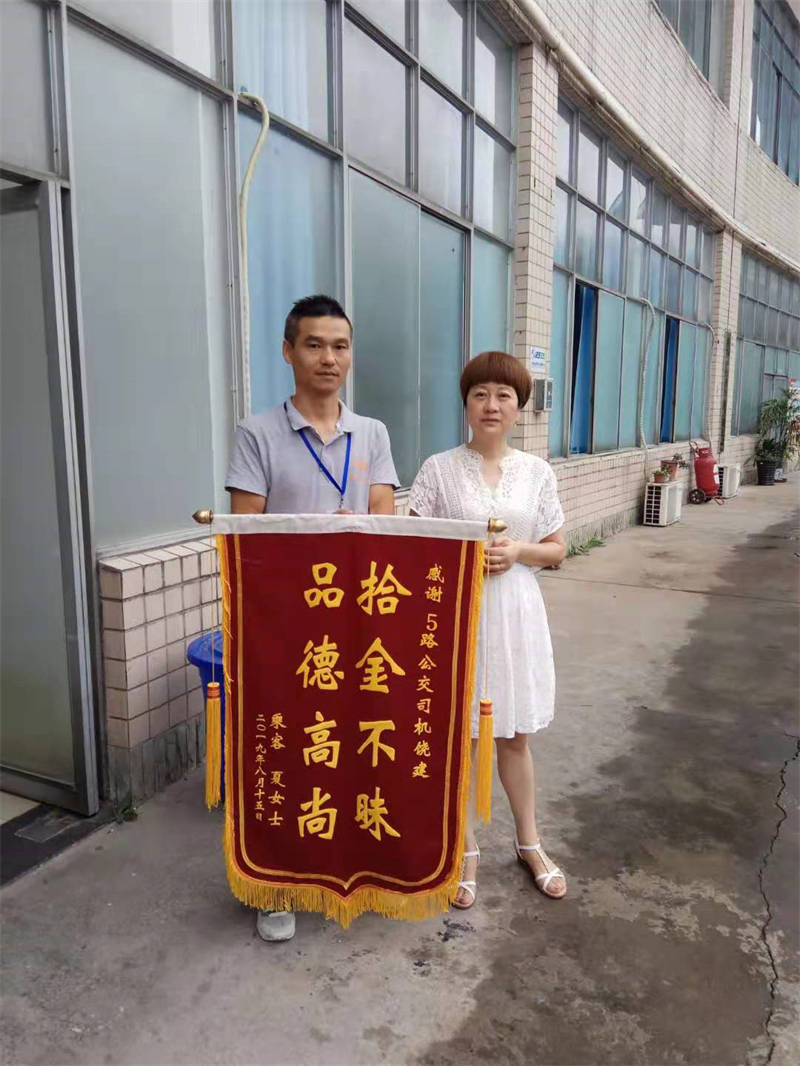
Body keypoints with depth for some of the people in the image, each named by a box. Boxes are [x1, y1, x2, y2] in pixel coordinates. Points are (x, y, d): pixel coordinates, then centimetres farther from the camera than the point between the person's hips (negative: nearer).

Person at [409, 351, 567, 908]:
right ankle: (467, 850, 28)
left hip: (515, 615, 2)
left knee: (515, 734, 16)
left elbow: (558, 549, 7)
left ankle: (529, 841, 37)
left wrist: (517, 551, -12)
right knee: (461, 734, 8)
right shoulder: (439, 469, -3)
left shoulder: (537, 471, 3)